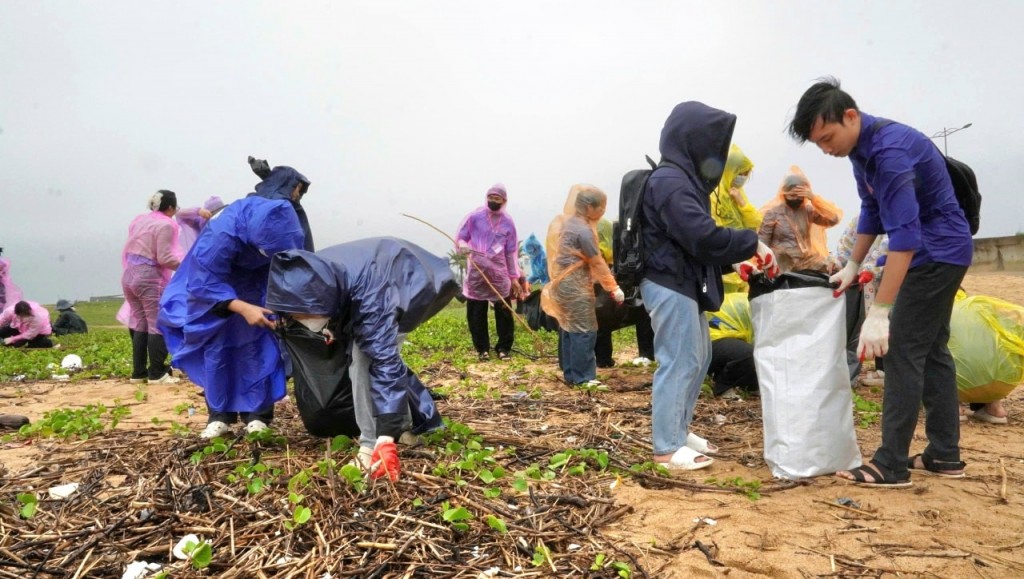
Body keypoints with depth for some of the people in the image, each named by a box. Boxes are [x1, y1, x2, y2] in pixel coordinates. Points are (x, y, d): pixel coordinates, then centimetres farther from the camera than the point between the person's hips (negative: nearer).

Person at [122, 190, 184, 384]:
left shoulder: (139, 220, 15)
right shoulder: (166, 225, -11)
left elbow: (128, 251, 20)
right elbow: (164, 258, -15)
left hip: (129, 276, 9)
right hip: (150, 278, -8)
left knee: (139, 325, 12)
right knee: (158, 325, -4)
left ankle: (138, 372, 15)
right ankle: (157, 373, -3)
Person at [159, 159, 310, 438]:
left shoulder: (289, 223, -30)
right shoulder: (223, 231, -41)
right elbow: (205, 280, -30)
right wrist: (243, 308, -40)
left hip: (257, 285, 2)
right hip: (215, 285, -2)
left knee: (258, 344, -6)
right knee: (217, 346, -4)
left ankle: (257, 415, 1)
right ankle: (219, 416, 8)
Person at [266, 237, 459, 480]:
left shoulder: (368, 294, -43)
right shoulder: (310, 282, -23)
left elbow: (385, 361, -45)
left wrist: (386, 437, -48)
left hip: (413, 280, -8)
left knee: (366, 356, -25)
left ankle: (372, 445, -17)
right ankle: (421, 420, 31)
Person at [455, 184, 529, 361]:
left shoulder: (508, 222, 4)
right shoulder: (474, 216, -2)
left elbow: (511, 252, 9)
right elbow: (460, 238, 3)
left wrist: (515, 277, 10)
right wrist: (463, 246, -22)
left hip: (499, 274, 1)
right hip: (476, 273, -1)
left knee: (504, 313, 1)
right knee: (476, 314, 4)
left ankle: (504, 347, 16)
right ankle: (482, 348, 18)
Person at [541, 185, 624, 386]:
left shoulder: (565, 222, 11)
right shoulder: (583, 229, -17)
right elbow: (598, 263, -13)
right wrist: (614, 288, -6)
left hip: (562, 283, 9)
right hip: (576, 286, -9)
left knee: (569, 328, 13)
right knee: (584, 330, -3)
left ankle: (570, 373, 21)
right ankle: (582, 377, 1)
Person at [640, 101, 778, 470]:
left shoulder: (683, 179, 16)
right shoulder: (670, 183, -17)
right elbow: (703, 236, -26)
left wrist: (734, 262, 10)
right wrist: (751, 244, -15)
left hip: (683, 285, 11)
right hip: (670, 287, -11)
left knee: (698, 358, 18)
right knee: (677, 364, -4)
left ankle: (679, 431, 29)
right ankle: (667, 447, 6)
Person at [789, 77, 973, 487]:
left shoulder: (890, 149, -27)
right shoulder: (861, 148, 4)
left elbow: (904, 233, -33)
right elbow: (873, 210, 16)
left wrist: (878, 313, -35)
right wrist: (852, 266, 13)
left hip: (937, 252, -10)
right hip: (940, 252, 10)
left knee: (903, 352, -9)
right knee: (931, 350, 13)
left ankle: (891, 465, -2)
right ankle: (945, 455, 21)